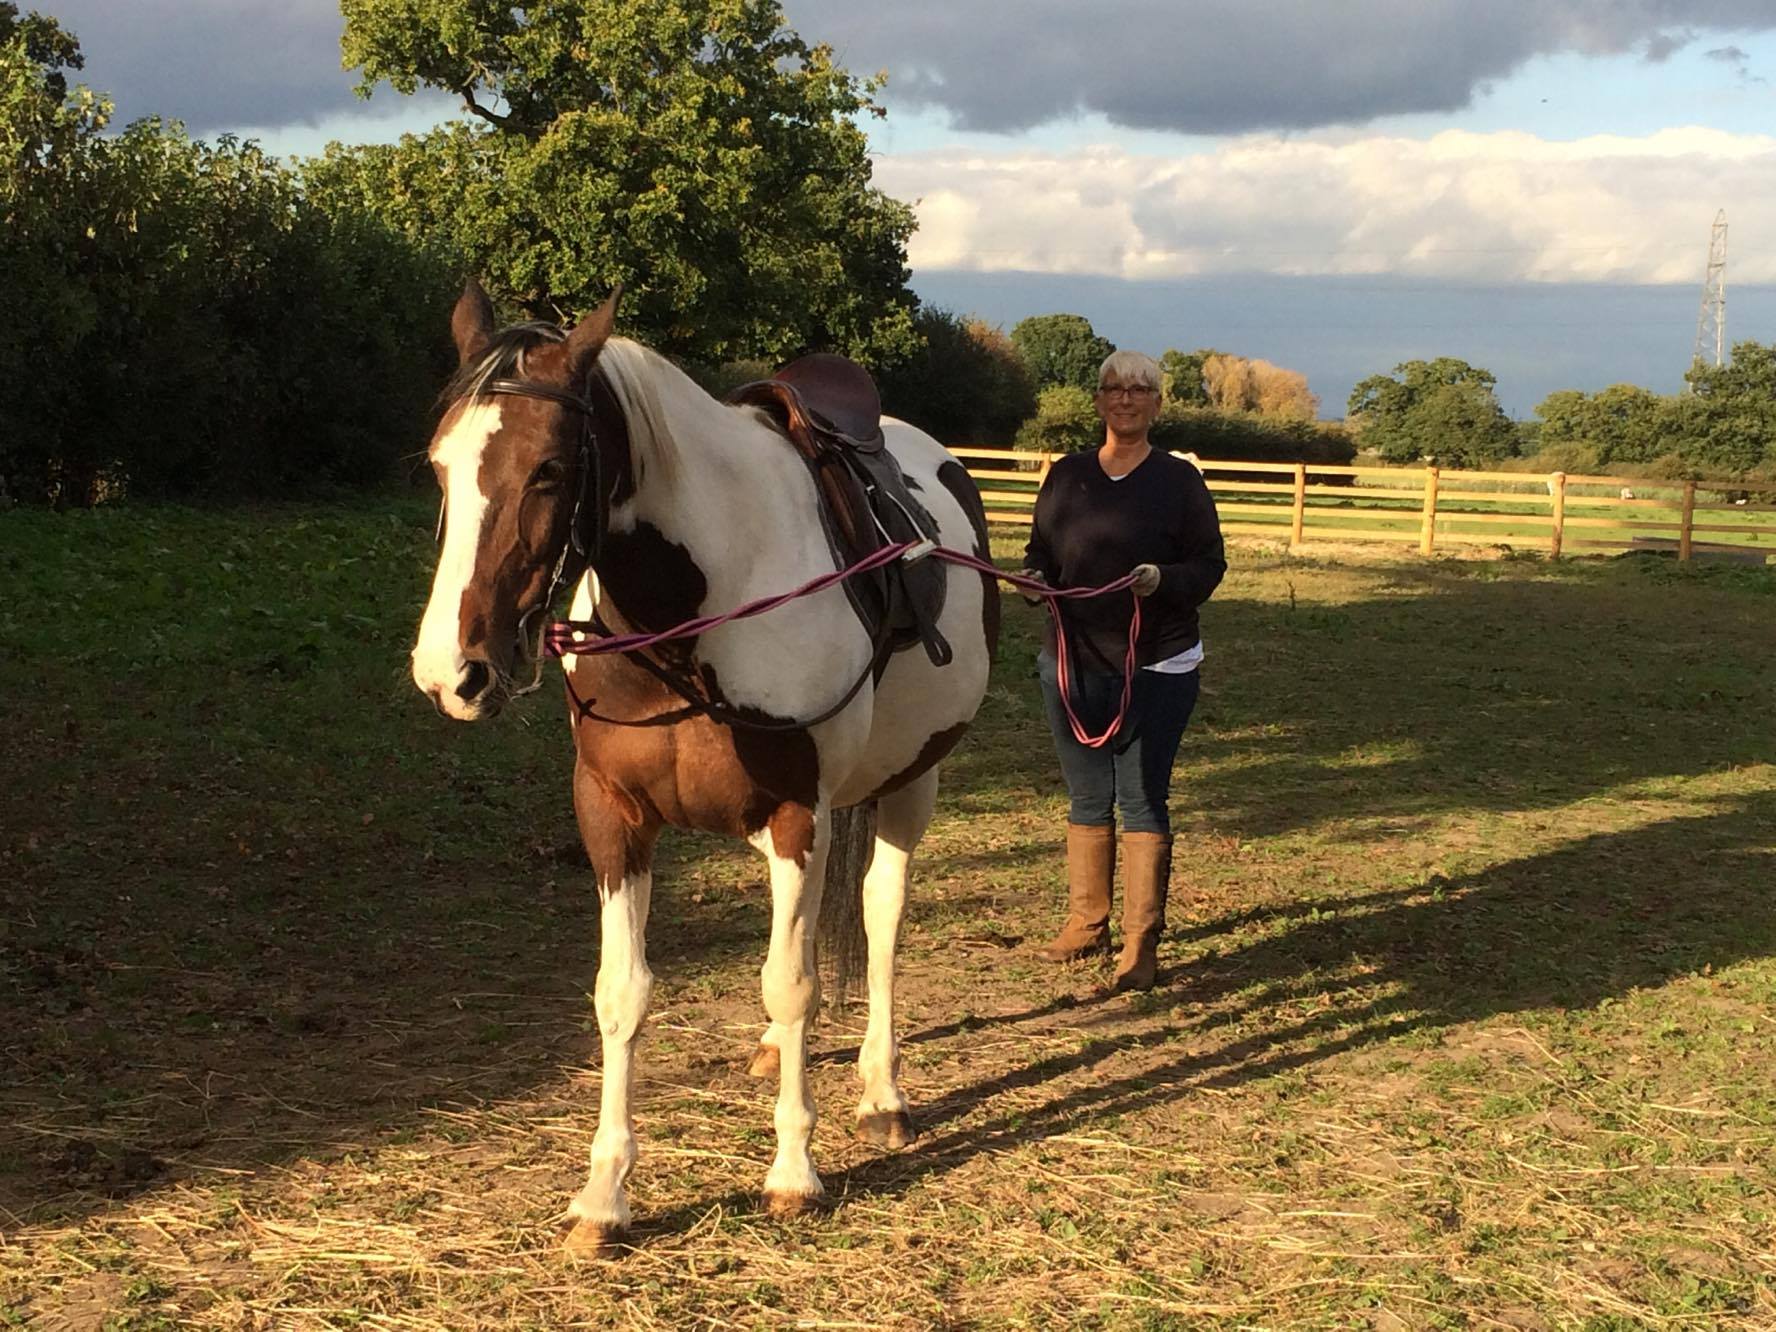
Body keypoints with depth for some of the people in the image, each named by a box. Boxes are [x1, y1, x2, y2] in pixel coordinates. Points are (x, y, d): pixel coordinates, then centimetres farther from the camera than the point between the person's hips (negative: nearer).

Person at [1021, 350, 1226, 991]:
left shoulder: (1179, 479, -2)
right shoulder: (1065, 475, 8)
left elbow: (1211, 564, -2)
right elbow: (1040, 548, 17)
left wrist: (1164, 579, -21)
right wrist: (1034, 576, -6)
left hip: (1157, 667, -4)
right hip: (1073, 661, 4)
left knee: (1142, 801, -1)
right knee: (1087, 797, 13)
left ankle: (1141, 942, 5)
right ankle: (1086, 923, 24)